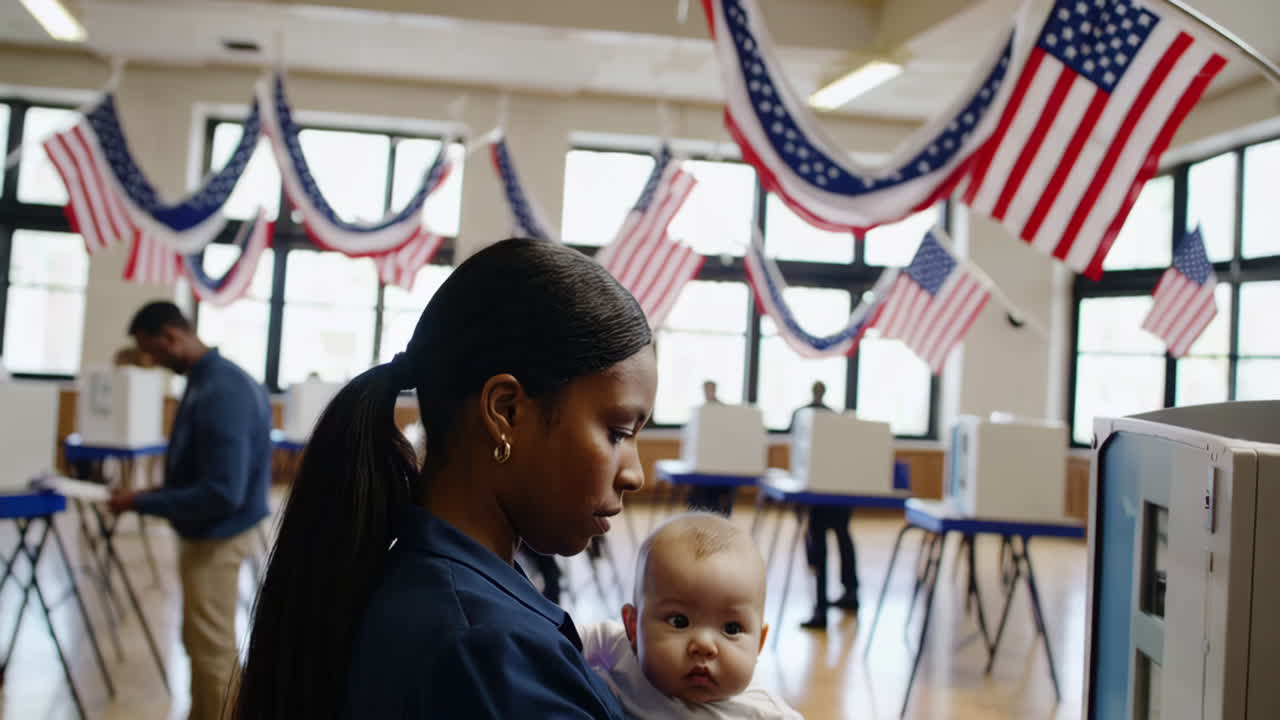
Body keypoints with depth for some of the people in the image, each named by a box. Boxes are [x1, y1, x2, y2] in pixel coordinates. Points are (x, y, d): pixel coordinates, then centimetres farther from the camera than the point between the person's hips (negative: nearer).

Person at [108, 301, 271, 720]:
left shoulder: (219, 393, -25)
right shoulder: (212, 379, 5)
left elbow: (221, 493, -26)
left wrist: (142, 503, -18)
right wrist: (155, 494, 7)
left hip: (215, 540, -10)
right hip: (210, 535, 10)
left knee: (212, 649, 3)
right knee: (205, 643, 21)